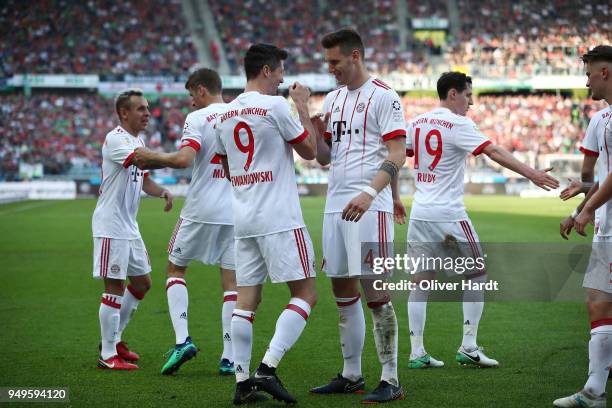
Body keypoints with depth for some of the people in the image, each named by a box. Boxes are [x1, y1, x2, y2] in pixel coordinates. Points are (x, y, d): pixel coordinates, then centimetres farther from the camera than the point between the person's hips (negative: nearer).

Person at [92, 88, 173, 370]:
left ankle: (113, 339, 27)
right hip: (111, 225, -10)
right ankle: (108, 356, -1)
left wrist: (162, 192, 0)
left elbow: (144, 180, 21)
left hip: (129, 226, 10)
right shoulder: (116, 140, -16)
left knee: (142, 283, 15)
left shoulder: (138, 140, 15)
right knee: (114, 287, -7)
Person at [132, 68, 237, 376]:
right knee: (232, 281, 6)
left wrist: (150, 157, -7)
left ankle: (182, 339, -1)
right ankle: (229, 357, 3)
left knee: (175, 269, 14)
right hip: (235, 212, 4)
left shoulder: (198, 118, -7)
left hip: (201, 209, -4)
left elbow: (184, 159, -21)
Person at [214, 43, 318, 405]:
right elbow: (310, 150, 0)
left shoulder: (225, 114, 13)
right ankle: (268, 368, -15)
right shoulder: (275, 106, -8)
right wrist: (303, 107, 10)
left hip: (242, 218, 7)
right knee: (306, 294, -4)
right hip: (279, 217, -7)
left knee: (247, 298, 6)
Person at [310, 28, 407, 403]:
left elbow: (397, 154, -14)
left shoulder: (383, 97, -6)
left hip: (369, 208, -8)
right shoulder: (333, 99, 17)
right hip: (336, 205, 8)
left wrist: (370, 193, -27)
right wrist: (315, 131, -2)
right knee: (343, 291, 10)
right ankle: (351, 375, 19)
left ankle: (391, 380, -4)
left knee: (375, 291, -8)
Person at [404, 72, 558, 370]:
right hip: (449, 214, -6)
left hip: (419, 213, 6)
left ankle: (416, 352, 3)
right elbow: (494, 153, -20)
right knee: (477, 274, 7)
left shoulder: (418, 123, 10)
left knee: (421, 281, 7)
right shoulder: (458, 125, -10)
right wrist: (531, 174, -24)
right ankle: (468, 347, 3)